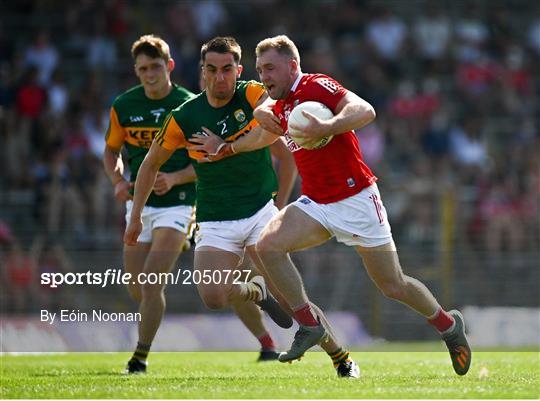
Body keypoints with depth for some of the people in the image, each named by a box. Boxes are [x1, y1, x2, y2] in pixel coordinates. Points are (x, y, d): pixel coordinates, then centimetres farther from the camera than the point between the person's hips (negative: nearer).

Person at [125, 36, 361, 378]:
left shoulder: (251, 95, -8)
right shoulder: (184, 117, -4)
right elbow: (151, 164, 9)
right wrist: (135, 217, 10)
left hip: (261, 209, -1)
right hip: (215, 221, 1)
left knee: (286, 292, -12)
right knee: (213, 297, -21)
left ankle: (342, 359, 6)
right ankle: (257, 292, 14)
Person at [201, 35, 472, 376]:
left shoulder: (317, 86, -13)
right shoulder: (279, 107, 12)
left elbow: (365, 111, -27)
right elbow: (265, 136, 36)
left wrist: (325, 128, -40)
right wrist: (225, 149, 31)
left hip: (356, 200, -7)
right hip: (316, 204, 7)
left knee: (394, 286, -1)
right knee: (268, 245, -19)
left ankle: (449, 324, 27)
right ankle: (309, 325, -8)